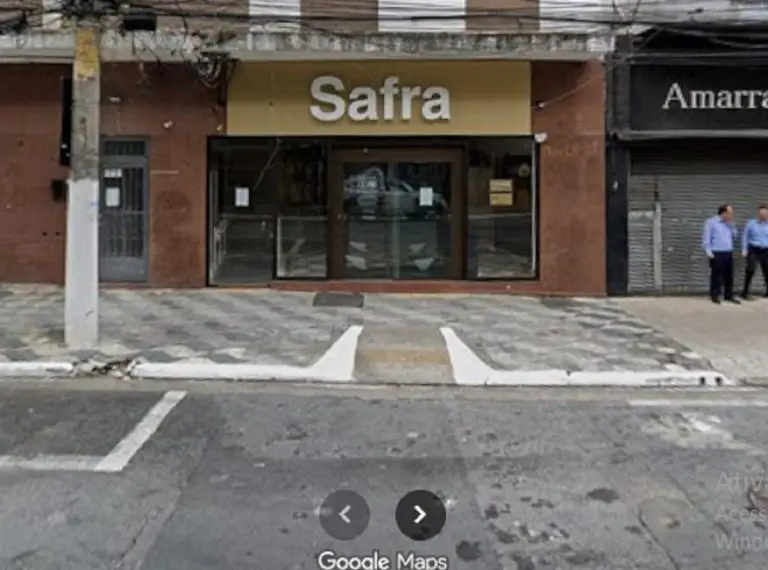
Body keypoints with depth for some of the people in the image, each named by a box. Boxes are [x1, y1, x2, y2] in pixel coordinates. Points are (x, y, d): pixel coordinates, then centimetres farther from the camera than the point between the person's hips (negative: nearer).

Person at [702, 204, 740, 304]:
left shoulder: (728, 223, 17)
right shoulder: (711, 222, -3)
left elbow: (734, 236, 17)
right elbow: (706, 238, -7)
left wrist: (731, 225, 6)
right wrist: (708, 251, -16)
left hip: (728, 253, 6)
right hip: (717, 254, -6)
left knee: (729, 275, 7)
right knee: (716, 275, -2)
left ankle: (728, 295, 15)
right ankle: (714, 295, 7)